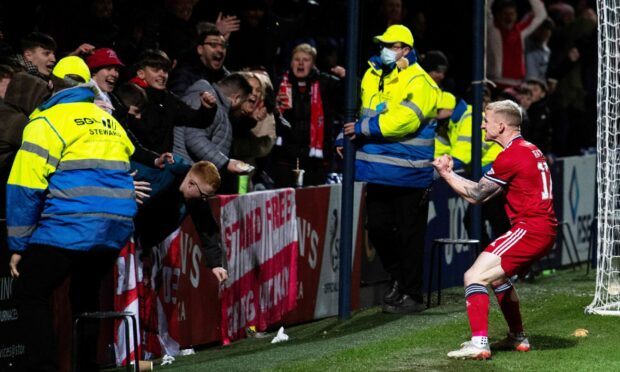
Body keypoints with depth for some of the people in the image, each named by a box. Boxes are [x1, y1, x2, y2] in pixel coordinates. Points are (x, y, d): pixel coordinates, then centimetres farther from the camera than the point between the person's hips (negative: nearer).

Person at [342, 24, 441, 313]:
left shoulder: (418, 83, -12)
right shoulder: (372, 76, 11)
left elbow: (403, 120, -24)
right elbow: (363, 113, 24)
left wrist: (363, 128, -21)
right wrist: (347, 136, 8)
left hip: (409, 174, -7)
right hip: (378, 170, 7)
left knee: (409, 235, 0)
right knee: (378, 229, 13)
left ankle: (411, 295, 8)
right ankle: (397, 278, 34)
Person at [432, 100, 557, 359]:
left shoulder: (511, 156, -14)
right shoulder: (530, 150, 17)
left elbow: (475, 195, -7)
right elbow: (487, 191, 20)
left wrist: (446, 173, 4)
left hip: (529, 229, -10)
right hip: (545, 230, 10)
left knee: (474, 277, -14)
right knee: (497, 276, 29)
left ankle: (479, 344, -24)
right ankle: (518, 338, 36)